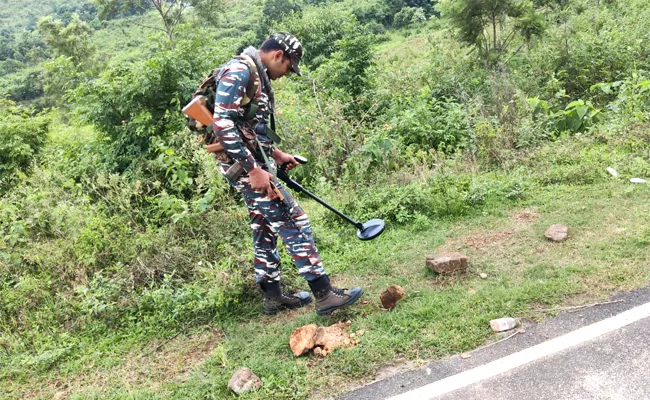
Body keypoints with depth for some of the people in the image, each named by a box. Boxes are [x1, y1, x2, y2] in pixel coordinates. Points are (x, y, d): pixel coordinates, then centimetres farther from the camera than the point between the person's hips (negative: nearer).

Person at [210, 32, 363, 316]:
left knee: (264, 231, 15)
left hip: (252, 163, 10)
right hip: (244, 165, -10)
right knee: (294, 223, -8)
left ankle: (273, 297, 25)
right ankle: (324, 295, -2)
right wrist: (253, 169, -25)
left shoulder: (257, 76, 16)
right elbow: (223, 125, -24)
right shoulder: (239, 71, -15)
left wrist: (275, 154, 20)